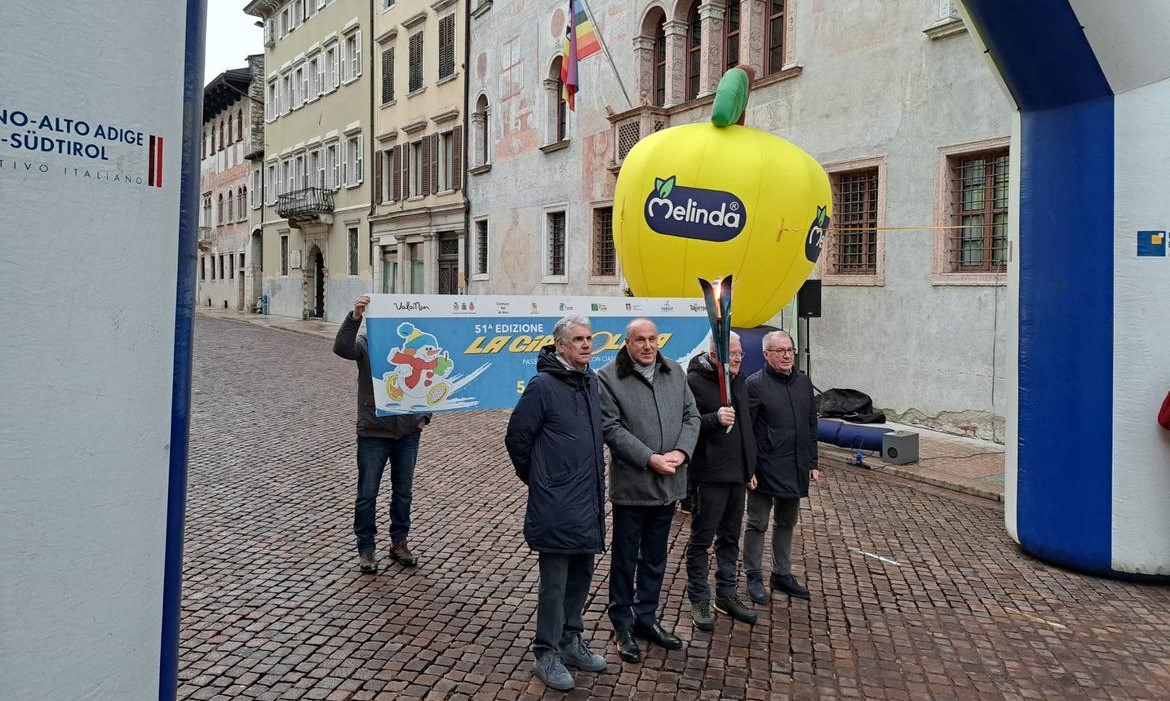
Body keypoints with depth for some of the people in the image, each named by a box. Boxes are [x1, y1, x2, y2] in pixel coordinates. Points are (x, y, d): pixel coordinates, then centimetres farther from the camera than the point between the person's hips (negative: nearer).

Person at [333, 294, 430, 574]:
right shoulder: (366, 344, -7)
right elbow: (341, 347, -29)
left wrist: (425, 415, 3)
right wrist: (355, 316, -43)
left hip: (408, 431, 3)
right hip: (373, 432, -2)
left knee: (403, 491, 14)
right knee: (367, 494, 6)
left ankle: (399, 542, 30)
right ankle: (366, 548, 21)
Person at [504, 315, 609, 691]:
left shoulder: (591, 381, 8)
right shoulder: (543, 385, -14)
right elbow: (517, 438, -9)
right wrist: (536, 477, 3)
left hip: (587, 502, 7)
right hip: (556, 505, -7)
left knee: (581, 575, 17)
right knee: (555, 582, 3)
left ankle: (570, 641, 32)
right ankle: (547, 654, 17)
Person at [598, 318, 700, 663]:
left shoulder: (675, 373, 8)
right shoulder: (609, 377, -10)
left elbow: (691, 416, 7)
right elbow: (612, 428, -15)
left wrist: (681, 451, -10)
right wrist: (650, 459, -20)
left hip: (668, 484, 5)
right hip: (631, 484, -5)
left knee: (655, 558, 18)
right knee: (625, 559, 9)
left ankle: (647, 617, 33)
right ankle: (622, 625, 23)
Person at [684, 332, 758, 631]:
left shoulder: (737, 380, 13)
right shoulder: (694, 381, -13)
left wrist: (750, 466, 22)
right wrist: (714, 419, -32)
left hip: (737, 473, 8)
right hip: (709, 474, -8)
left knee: (730, 538, 16)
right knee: (702, 539, 3)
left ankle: (727, 595, 28)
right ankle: (699, 599, 15)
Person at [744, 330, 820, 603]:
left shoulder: (803, 382, 8)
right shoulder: (755, 384, -11)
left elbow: (811, 426, 14)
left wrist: (812, 463, 12)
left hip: (796, 469, 6)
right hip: (765, 469, -6)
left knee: (787, 523, 17)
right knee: (758, 524, 6)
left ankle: (782, 574, 30)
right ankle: (753, 576, 19)